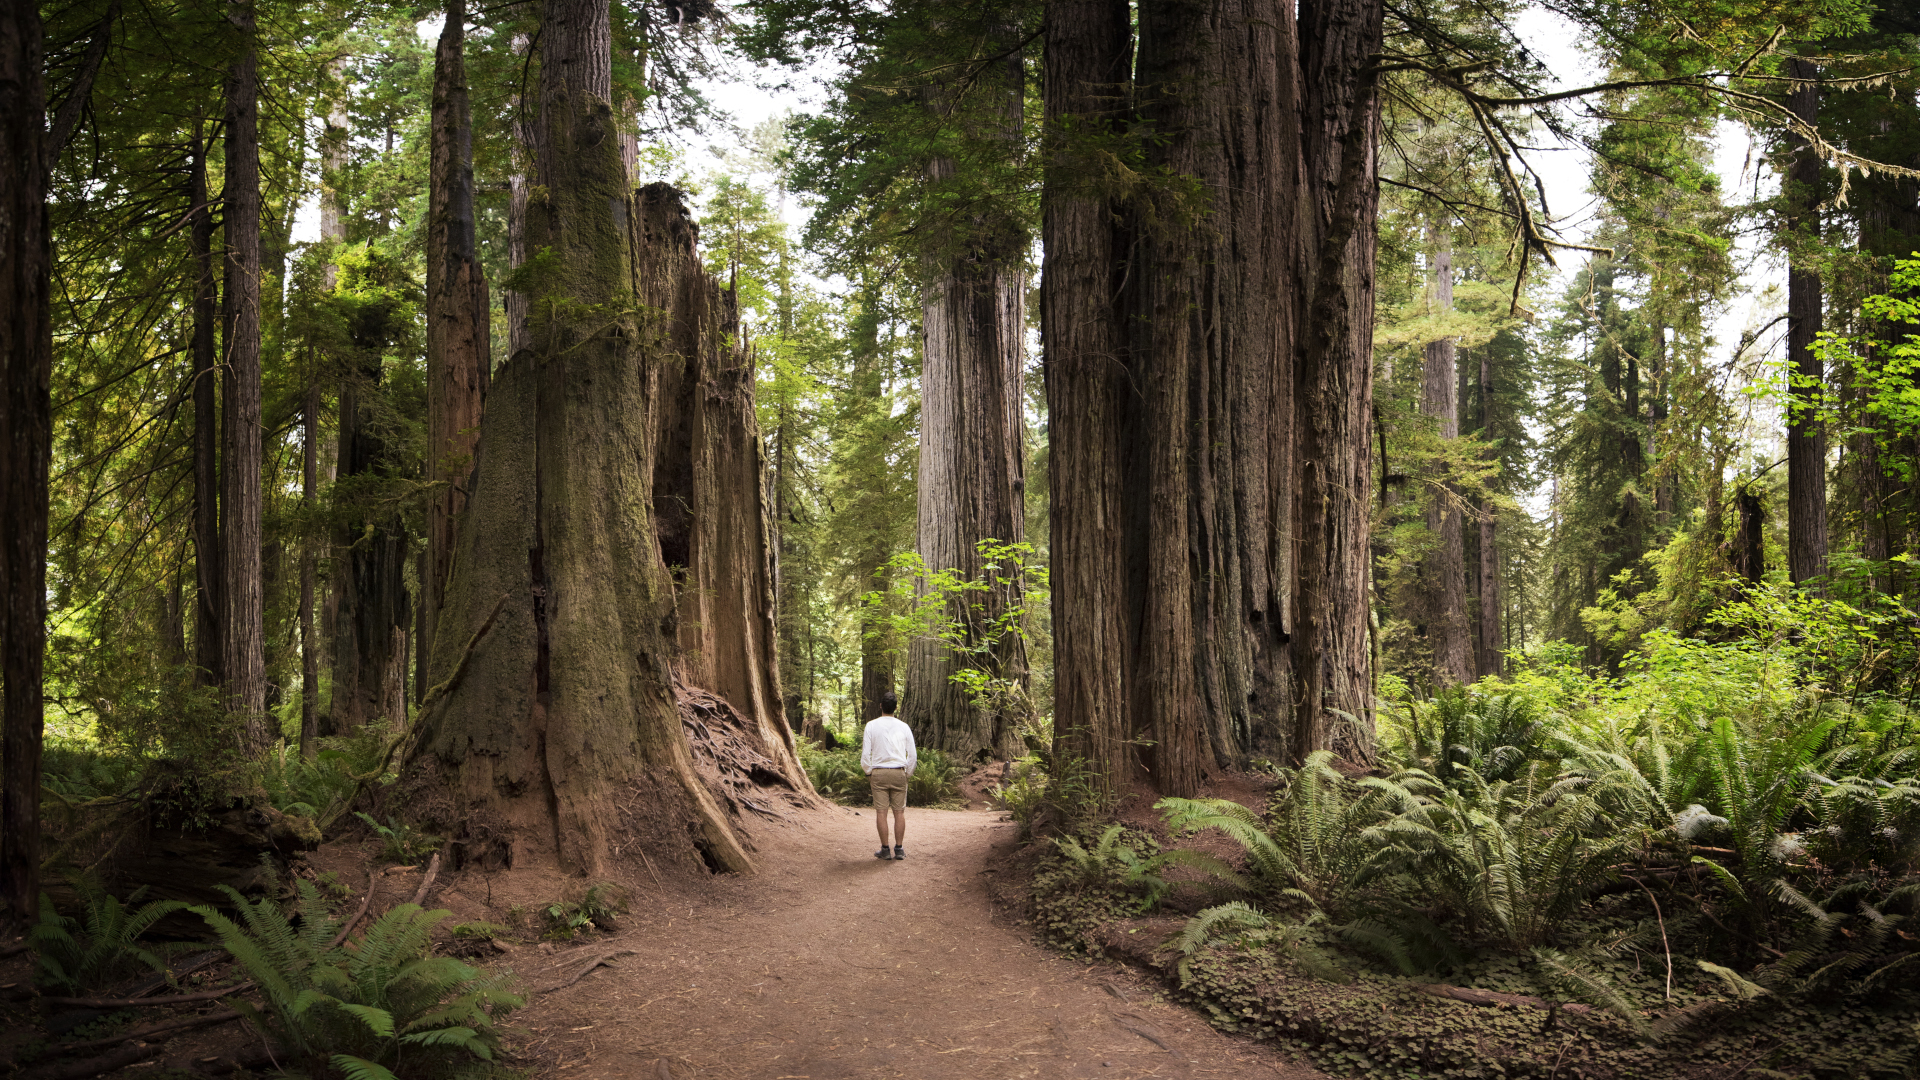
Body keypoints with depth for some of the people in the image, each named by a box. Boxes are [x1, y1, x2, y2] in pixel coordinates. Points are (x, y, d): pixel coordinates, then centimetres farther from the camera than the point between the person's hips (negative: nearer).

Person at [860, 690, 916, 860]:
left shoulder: (872, 726, -2)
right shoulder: (903, 727, 3)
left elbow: (865, 753, -3)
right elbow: (912, 755, 5)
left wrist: (868, 772, 11)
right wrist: (908, 773, 18)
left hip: (878, 772, -1)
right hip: (899, 772, 1)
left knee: (881, 811, 1)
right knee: (899, 811, 5)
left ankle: (885, 849, 2)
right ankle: (899, 849, 6)